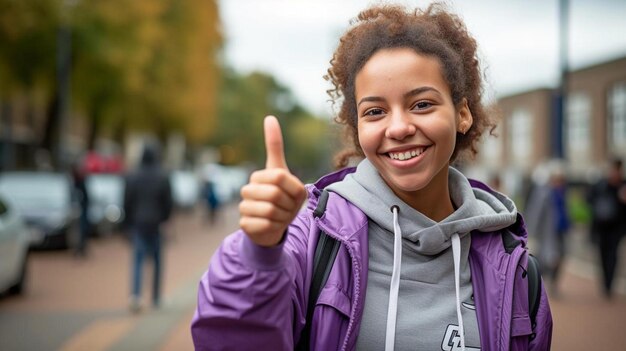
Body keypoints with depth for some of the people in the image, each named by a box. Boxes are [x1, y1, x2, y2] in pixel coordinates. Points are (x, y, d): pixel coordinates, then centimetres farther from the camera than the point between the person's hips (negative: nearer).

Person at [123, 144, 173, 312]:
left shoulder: (132, 177, 0)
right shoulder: (163, 178, -3)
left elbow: (127, 203, 1)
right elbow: (168, 203, -2)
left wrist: (130, 222, 11)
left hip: (138, 224, 1)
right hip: (156, 224, -1)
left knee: (138, 260, 0)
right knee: (157, 260, 11)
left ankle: (135, 294, -21)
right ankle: (156, 298, 17)